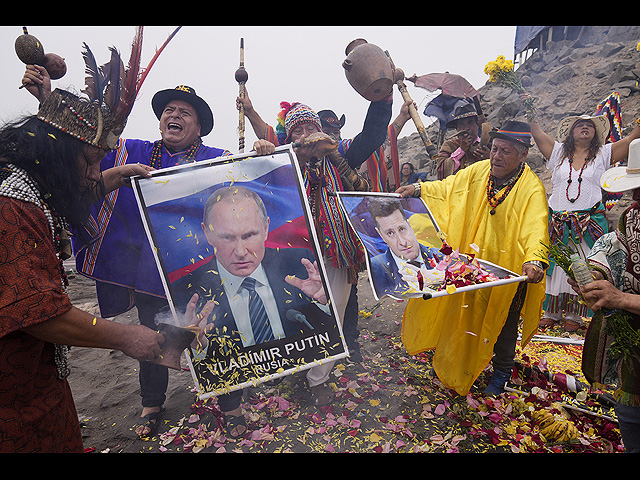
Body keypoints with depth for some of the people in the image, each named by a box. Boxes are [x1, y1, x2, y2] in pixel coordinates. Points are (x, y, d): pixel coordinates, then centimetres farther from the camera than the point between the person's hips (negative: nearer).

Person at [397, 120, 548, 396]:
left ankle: (501, 373, 41)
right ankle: (458, 366, 43)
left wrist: (534, 260, -49)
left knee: (502, 324, 16)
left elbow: (536, 228, -31)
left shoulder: (531, 188, -18)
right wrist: (419, 189, -13)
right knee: (467, 317, 19)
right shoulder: (478, 171, -4)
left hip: (507, 270, -4)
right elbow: (447, 188, 4)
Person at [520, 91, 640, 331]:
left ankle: (575, 314, 13)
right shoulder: (558, 152, 12)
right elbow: (537, 132, 6)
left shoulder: (603, 155, 11)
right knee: (555, 265, 4)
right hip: (557, 221, 1)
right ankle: (552, 311, 15)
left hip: (590, 221, 0)